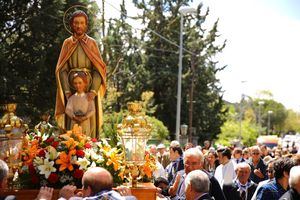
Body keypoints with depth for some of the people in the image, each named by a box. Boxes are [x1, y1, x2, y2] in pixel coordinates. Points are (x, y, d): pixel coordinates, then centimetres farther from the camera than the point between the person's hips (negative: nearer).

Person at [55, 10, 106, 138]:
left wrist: (93, 91, -16)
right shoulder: (67, 43, 8)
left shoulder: (92, 43, 6)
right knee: (72, 122, -2)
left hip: (89, 87, 0)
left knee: (90, 121, -3)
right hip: (71, 87, 0)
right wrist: (67, 91, -12)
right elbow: (62, 69, 1)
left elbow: (98, 69, -2)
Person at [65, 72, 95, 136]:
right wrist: (74, 117, -18)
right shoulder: (72, 98, 6)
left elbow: (92, 110, -4)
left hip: (85, 123, -1)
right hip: (74, 123, 1)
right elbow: (68, 109, -3)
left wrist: (85, 117, -18)